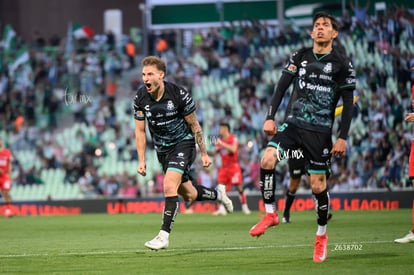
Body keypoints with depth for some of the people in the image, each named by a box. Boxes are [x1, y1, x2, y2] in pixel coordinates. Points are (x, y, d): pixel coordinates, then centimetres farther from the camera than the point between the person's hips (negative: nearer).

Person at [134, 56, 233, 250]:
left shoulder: (179, 94, -20)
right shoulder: (140, 99, -9)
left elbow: (194, 125, -9)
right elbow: (140, 131, 1)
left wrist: (204, 153, -5)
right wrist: (141, 161, -4)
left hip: (183, 143, -5)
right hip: (162, 150, 5)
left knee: (169, 185, -24)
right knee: (188, 195, 12)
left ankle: (164, 235, -21)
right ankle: (217, 194, 44)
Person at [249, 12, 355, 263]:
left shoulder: (342, 64, -3)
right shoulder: (300, 57, 7)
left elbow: (348, 104, -1)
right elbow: (282, 87, 6)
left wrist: (343, 138, -7)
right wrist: (270, 117, -5)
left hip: (320, 131, -3)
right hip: (295, 123, 3)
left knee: (318, 184, -1)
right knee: (268, 159, -20)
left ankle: (322, 236, 18)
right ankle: (270, 214, -5)